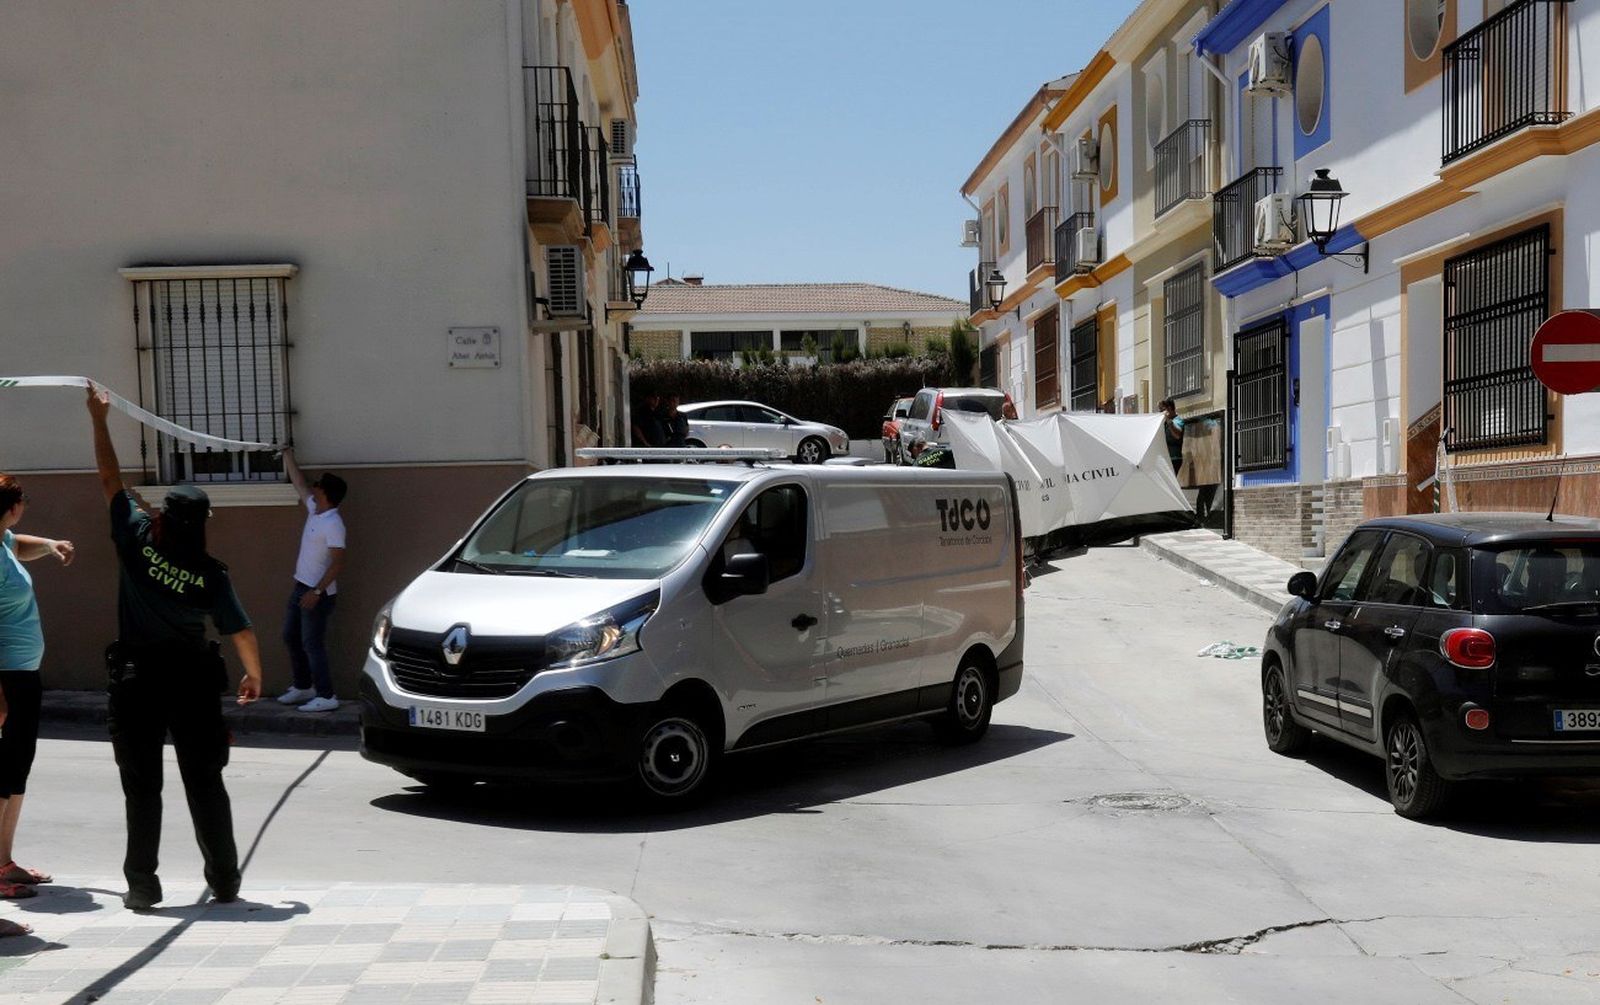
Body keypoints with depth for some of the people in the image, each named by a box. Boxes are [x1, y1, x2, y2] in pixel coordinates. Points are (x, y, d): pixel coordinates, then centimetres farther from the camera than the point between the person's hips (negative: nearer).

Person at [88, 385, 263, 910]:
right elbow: (242, 633, -7)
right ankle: (224, 881, 12)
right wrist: (254, 675, 10)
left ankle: (142, 885, 8)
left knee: (142, 786, 7)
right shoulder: (211, 574, -9)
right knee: (205, 784, 9)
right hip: (193, 680, 1)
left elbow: (110, 479, -1)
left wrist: (98, 419, 8)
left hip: (138, 681, -1)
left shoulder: (137, 541, -10)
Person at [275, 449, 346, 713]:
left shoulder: (333, 524, -21)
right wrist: (288, 455, 27)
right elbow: (299, 483, 22)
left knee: (312, 644, -7)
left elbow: (338, 563, -24)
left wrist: (316, 592, -26)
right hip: (301, 586, 10)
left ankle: (326, 696, -3)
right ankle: (303, 687, 27)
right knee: (291, 637, 16)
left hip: (319, 592, -10)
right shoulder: (314, 510, 6)